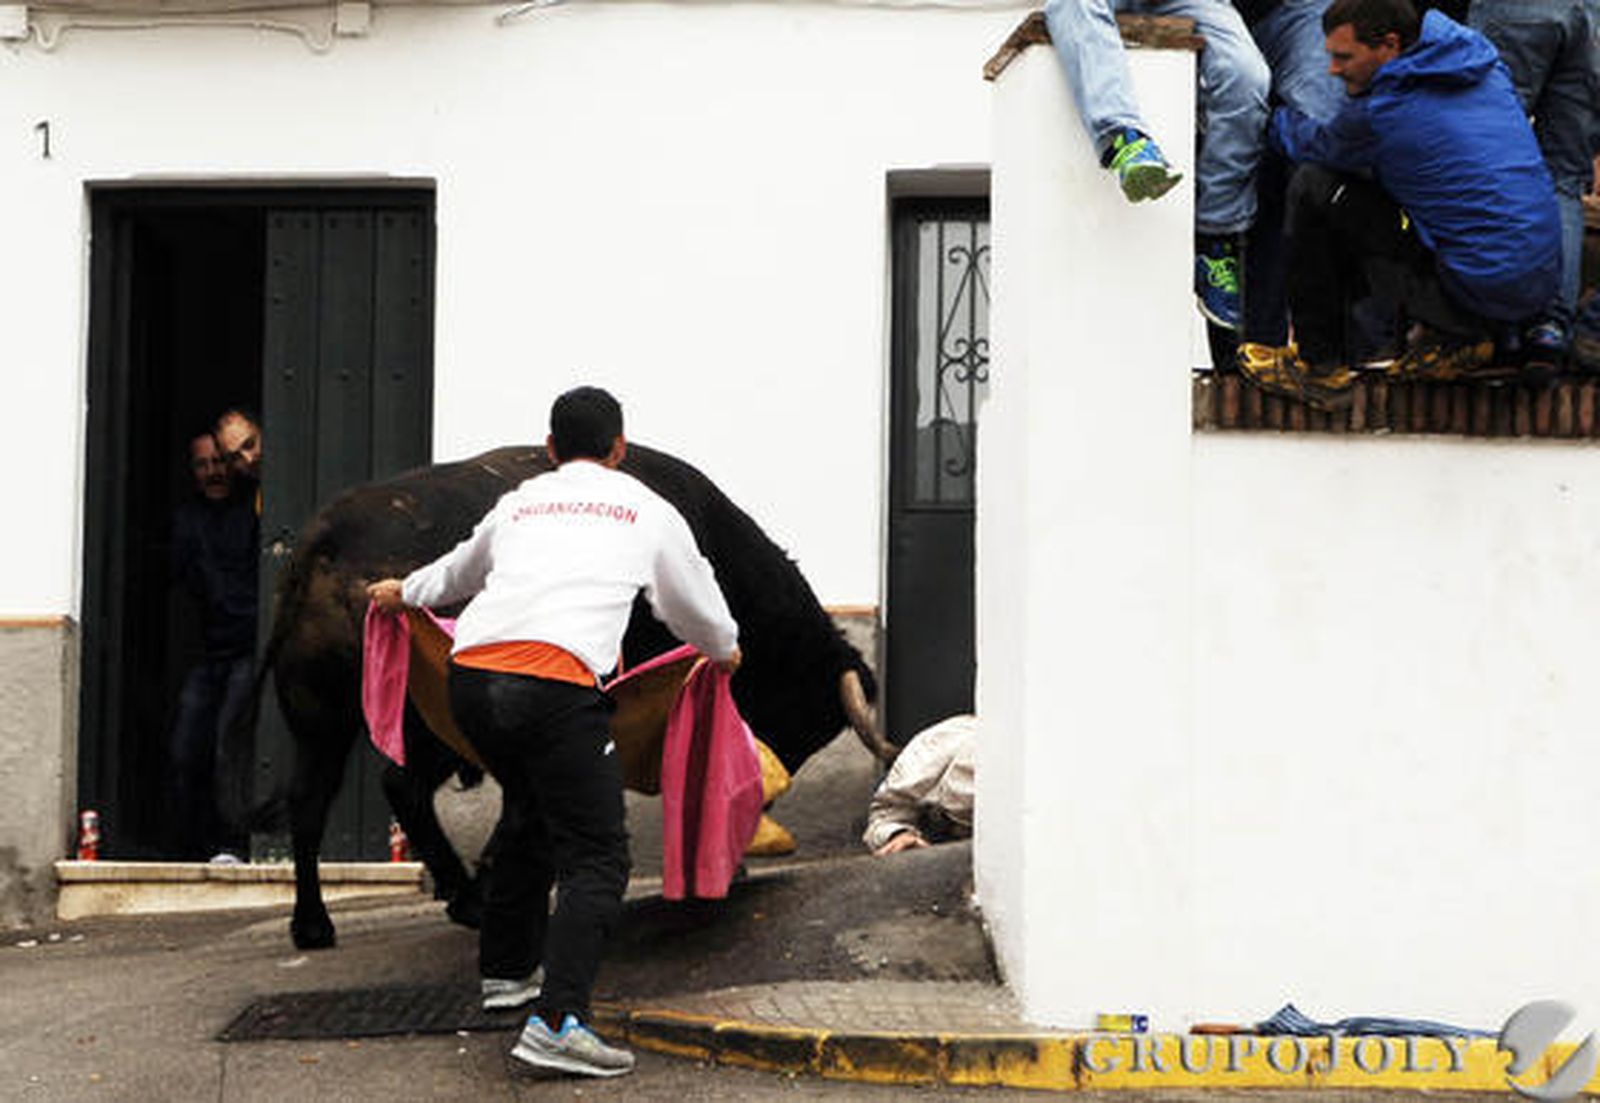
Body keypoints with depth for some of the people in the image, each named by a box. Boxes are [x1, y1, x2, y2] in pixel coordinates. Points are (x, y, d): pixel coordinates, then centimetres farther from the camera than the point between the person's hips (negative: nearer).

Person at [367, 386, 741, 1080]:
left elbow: (458, 572, 47)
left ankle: (506, 968, 42)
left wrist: (403, 591, 69)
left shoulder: (518, 504, 28)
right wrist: (725, 649, 58)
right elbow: (696, 607, 35)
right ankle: (556, 1020, -17)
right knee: (595, 855, -1)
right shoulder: (647, 510, 20)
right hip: (555, 679, -5)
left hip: (470, 670, 5)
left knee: (529, 810, 29)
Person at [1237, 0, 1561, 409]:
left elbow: (1311, 144, 9)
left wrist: (1278, 116, 30)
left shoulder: (1382, 113, -14)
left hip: (1483, 290, -8)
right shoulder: (1482, 62, 7)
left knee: (1313, 187, -4)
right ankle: (1459, 339, 20)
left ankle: (1320, 367, 3)